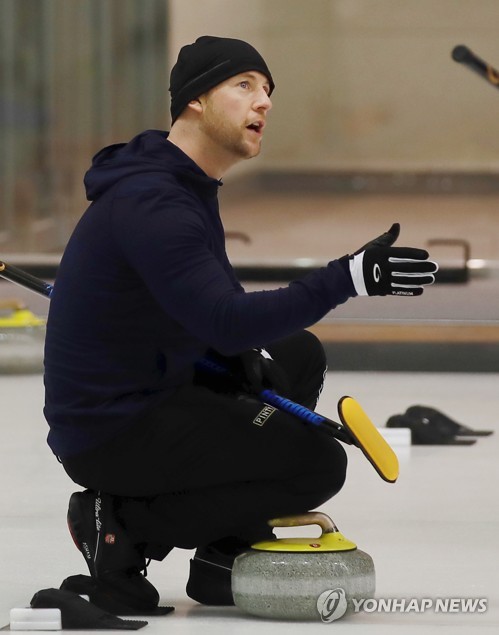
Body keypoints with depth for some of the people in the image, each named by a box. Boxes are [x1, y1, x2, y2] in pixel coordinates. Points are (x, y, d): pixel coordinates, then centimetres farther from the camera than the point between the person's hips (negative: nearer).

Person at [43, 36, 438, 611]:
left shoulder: (189, 186, 11)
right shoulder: (149, 201, -23)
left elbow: (214, 301, 22)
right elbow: (227, 321, -30)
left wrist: (244, 351, -1)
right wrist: (349, 277, -32)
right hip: (109, 431, -10)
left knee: (299, 357, 18)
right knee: (317, 465, -12)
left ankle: (226, 555, 13)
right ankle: (124, 523, -5)